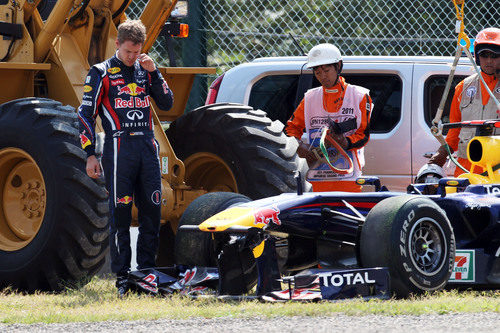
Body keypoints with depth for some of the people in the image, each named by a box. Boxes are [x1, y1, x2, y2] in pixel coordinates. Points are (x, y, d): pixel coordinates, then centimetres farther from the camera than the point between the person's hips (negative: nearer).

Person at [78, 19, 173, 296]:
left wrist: (154, 73, -2)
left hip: (147, 146, 4)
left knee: (152, 211, 3)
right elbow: (86, 114, 0)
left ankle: (146, 271, 11)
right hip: (119, 147, -4)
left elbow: (166, 104, 8)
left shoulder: (145, 71, 14)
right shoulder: (101, 73, 2)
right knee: (120, 213, -4)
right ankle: (122, 277, -2)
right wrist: (90, 155, -6)